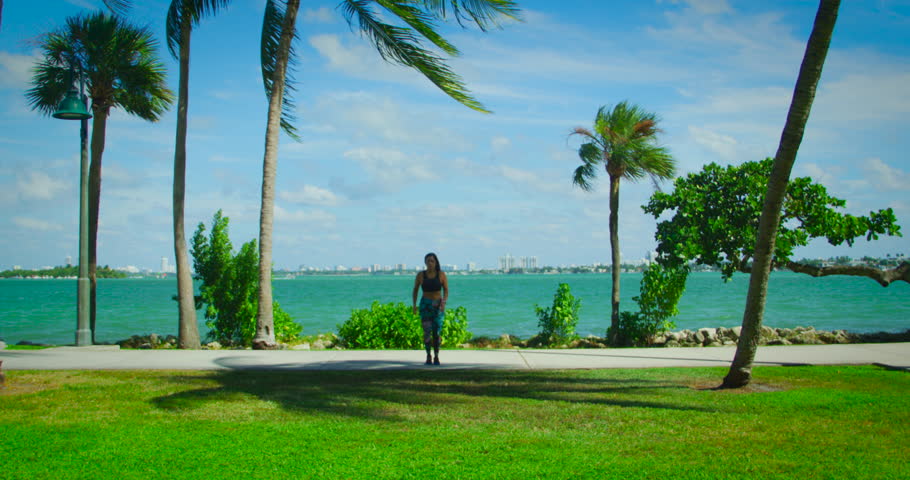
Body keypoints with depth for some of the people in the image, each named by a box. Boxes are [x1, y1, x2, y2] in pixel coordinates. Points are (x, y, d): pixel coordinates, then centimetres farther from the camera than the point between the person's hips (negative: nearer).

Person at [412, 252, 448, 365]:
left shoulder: (441, 274, -4)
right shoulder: (420, 275, -3)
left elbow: (446, 290, -1)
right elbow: (415, 290, 8)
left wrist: (444, 302, -17)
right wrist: (414, 304, -1)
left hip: (438, 306, 0)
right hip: (425, 305, 0)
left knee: (437, 332, -6)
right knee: (427, 331, -11)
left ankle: (436, 357, 9)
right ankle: (428, 356, 7)